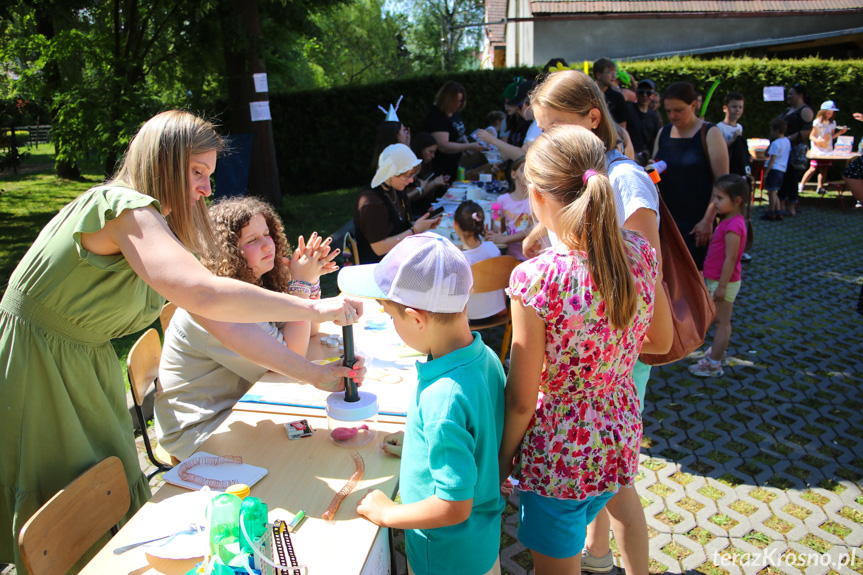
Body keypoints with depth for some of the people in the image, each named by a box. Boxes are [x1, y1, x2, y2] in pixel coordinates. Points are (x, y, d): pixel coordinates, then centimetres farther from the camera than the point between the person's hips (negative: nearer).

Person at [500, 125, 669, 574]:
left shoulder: (536, 278, -29)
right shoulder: (641, 254, -11)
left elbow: (521, 399, -19)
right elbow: (660, 342, 6)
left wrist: (502, 460, -3)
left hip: (559, 454, -6)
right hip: (620, 440, 6)